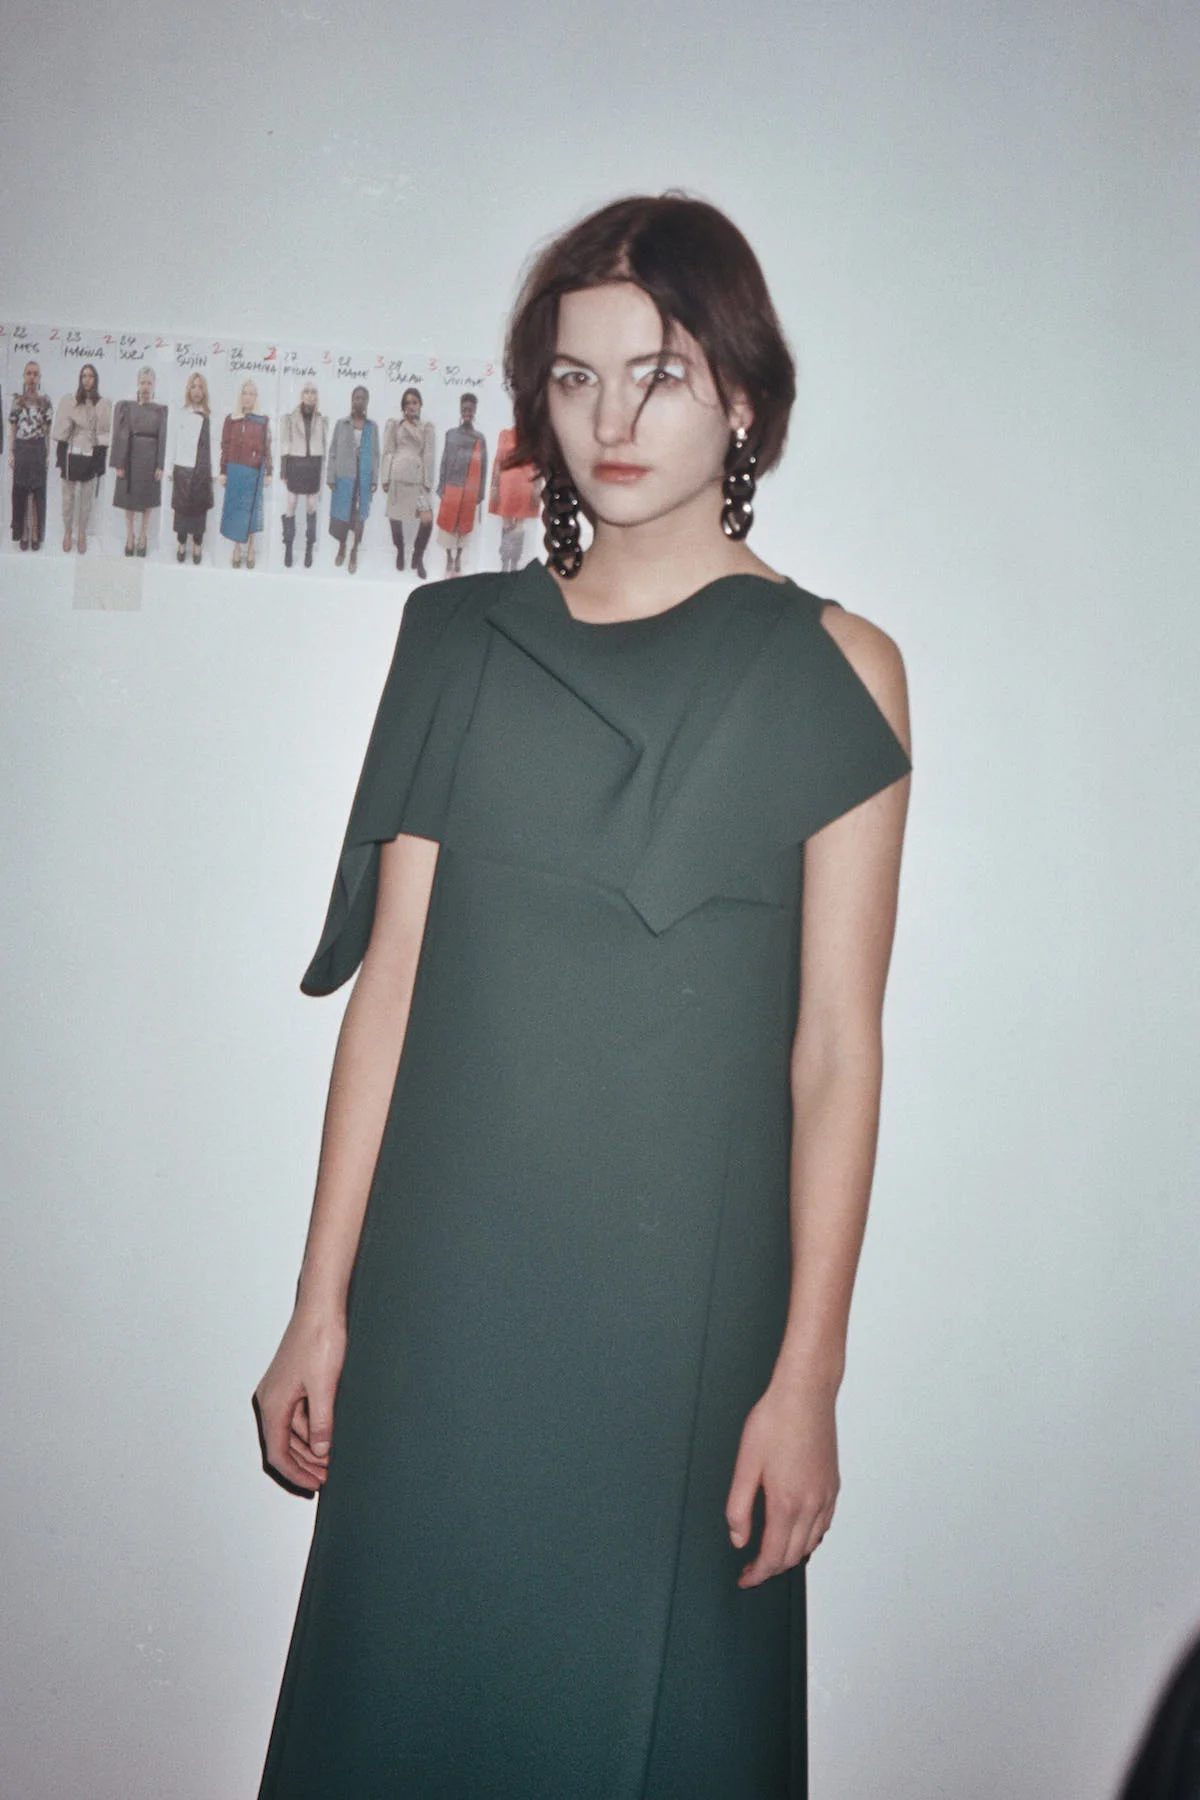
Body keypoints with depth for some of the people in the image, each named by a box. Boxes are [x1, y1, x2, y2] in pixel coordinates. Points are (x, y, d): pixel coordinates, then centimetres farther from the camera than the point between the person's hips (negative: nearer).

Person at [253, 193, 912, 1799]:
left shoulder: (833, 671, -2)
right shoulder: (462, 643, 5)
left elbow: (838, 1047, -4)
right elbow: (389, 981, 3)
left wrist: (809, 1375, -8)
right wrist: (323, 1301, 2)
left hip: (683, 1300, -2)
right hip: (443, 1297, 2)